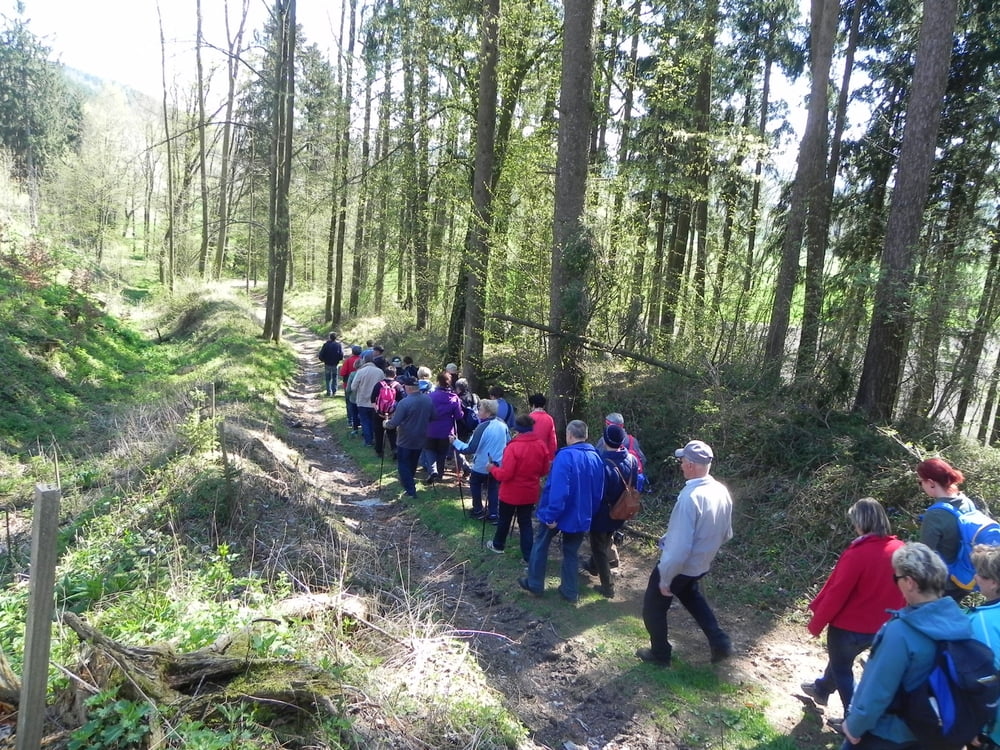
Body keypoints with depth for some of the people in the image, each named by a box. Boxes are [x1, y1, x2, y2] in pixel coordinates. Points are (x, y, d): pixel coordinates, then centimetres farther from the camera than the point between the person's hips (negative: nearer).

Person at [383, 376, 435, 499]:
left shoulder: (404, 403, -27)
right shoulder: (428, 400, -7)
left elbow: (394, 423, -22)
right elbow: (431, 417, 7)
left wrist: (386, 424, -2)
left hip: (405, 440, -6)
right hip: (420, 439, 6)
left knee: (403, 464, 9)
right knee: (413, 463, 23)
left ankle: (410, 491, 6)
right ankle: (409, 482, 42)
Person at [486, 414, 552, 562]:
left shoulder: (513, 447, -25)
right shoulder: (541, 445, -6)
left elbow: (505, 474, -23)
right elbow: (544, 471, 5)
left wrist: (492, 468, -5)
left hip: (511, 492, -4)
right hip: (530, 492, 4)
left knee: (504, 519, 18)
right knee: (526, 522, 14)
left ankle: (498, 545, 38)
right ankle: (529, 555, 13)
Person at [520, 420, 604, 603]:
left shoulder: (565, 456, -25)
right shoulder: (596, 457, -3)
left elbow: (558, 489, -31)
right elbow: (599, 491, 6)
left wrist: (552, 515, -24)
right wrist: (590, 512, 16)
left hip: (559, 513, -5)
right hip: (581, 515, 5)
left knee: (541, 545, 17)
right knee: (571, 552, 19)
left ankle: (535, 584, 27)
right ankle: (570, 592, 25)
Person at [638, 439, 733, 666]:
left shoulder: (690, 497, -33)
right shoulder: (722, 492, -8)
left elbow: (679, 547, -31)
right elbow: (726, 535, 6)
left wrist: (665, 579, -19)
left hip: (678, 566, -8)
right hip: (701, 565, 8)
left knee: (653, 607, 16)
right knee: (690, 595, 36)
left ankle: (660, 653, 34)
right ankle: (720, 642, 34)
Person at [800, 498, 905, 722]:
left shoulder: (858, 554, -29)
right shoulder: (899, 550, -10)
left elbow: (837, 593, -22)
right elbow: (902, 591, 3)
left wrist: (816, 624, -9)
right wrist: (891, 617, 19)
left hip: (848, 627, -7)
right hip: (880, 628, 7)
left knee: (842, 669, 18)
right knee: (841, 658, 31)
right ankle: (822, 689, 53)